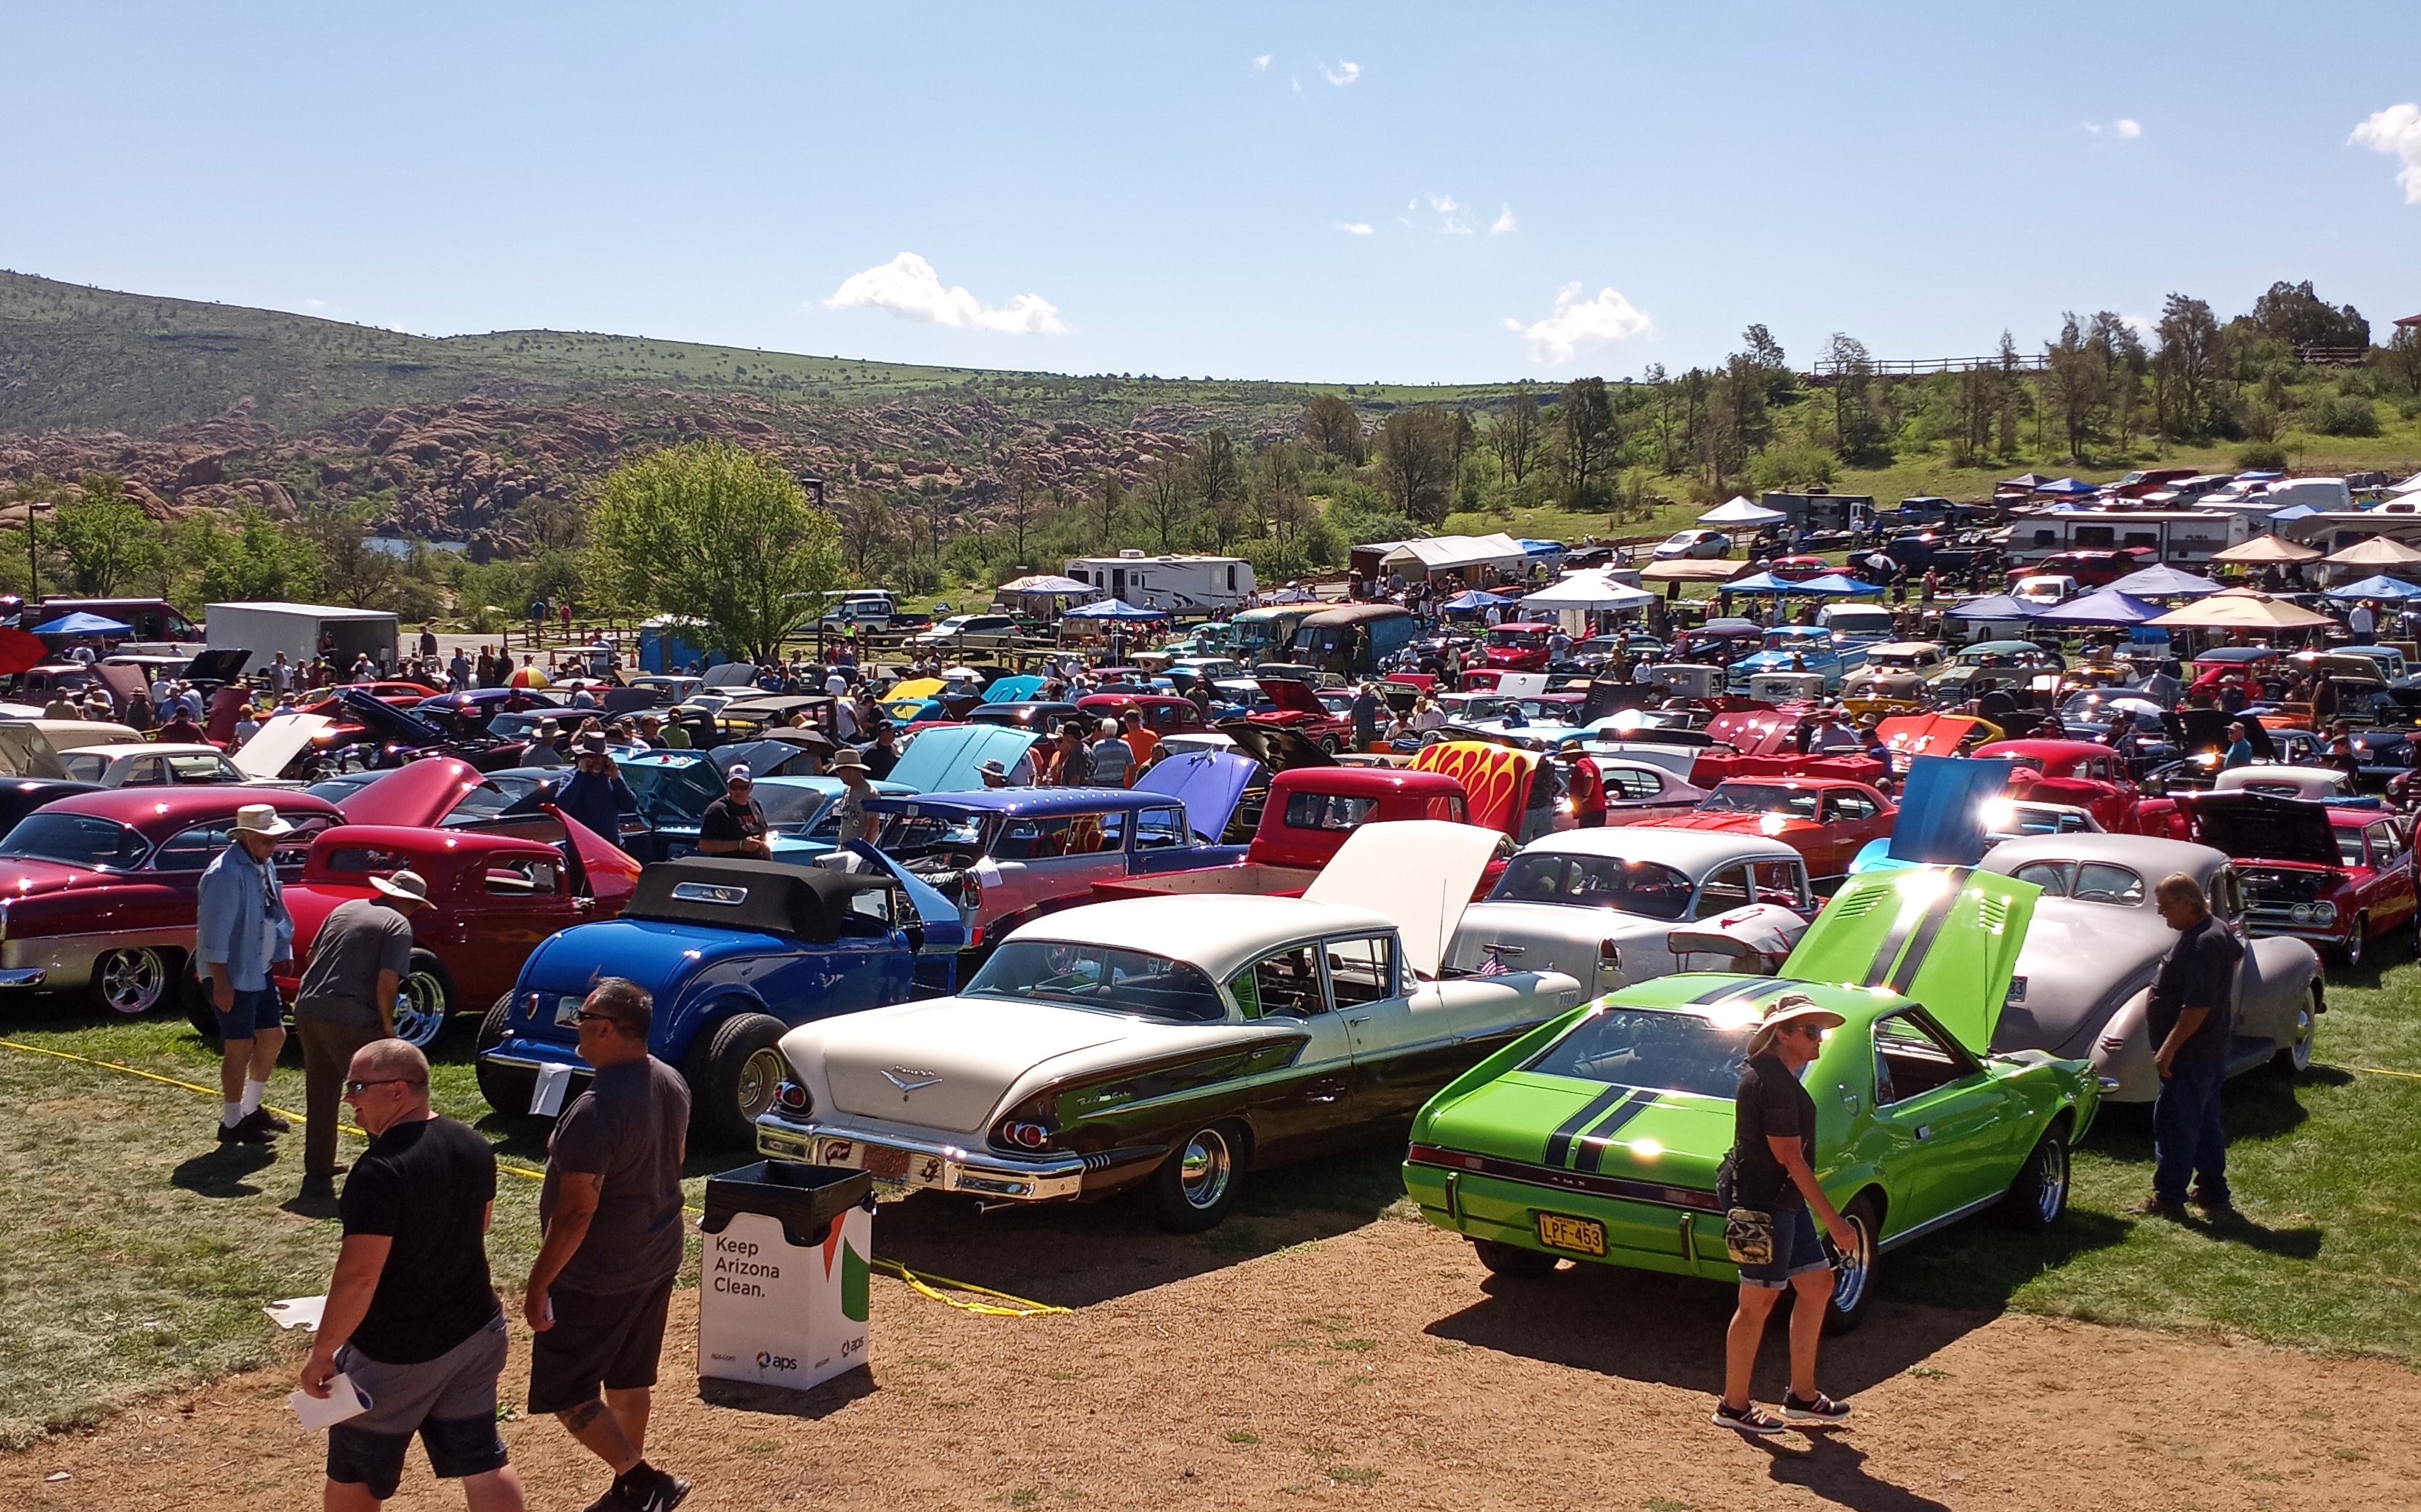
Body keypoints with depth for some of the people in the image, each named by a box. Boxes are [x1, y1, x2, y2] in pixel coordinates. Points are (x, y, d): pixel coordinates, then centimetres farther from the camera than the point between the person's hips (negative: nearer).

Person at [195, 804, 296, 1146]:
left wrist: (282, 955, 16)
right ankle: (232, 1123, 13)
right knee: (240, 1047, 0)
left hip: (261, 972, 9)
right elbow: (214, 934, -24)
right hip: (233, 976, -9)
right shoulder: (226, 874, -22)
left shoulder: (263, 866, 7)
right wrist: (221, 984, -23)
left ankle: (251, 1109, 31)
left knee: (273, 1036, 16)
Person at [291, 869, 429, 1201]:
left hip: (307, 1009, 7)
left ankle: (317, 1176, 23)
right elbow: (387, 982, -15)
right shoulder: (399, 925, -5)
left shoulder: (346, 908, 16)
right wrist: (387, 1024, -2)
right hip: (349, 1021, -7)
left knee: (320, 1096, 17)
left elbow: (313, 955, 22)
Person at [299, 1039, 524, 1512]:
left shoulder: (381, 1170, -26)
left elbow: (358, 1275, -27)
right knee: (482, 1463, 13)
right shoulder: (475, 1147, -1)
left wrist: (321, 1353, -17)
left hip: (396, 1353, -7)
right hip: (476, 1331, 7)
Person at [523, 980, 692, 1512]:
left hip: (599, 1276, -9)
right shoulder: (672, 1084, -2)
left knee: (564, 1391, 4)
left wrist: (538, 1284, -19)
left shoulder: (596, 1110, -29)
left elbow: (576, 1212, -28)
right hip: (658, 1258, 9)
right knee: (629, 1377, 21)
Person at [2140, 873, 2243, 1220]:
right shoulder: (2217, 929, 8)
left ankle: (2169, 1199, 2)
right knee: (2206, 1124, 17)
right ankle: (2214, 1194, 24)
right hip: (2211, 1052, 11)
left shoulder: (2202, 944, -24)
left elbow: (2198, 1006, -28)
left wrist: (2168, 1049, -25)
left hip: (2190, 1056, -11)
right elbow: (2237, 952, 31)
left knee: (2174, 1126, -3)